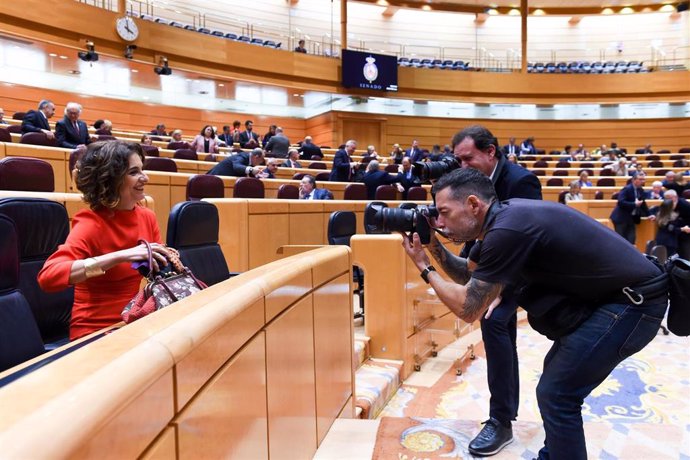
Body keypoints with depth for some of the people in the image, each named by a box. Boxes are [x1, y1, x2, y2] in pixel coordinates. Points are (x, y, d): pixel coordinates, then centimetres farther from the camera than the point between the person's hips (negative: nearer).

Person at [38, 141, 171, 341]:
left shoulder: (147, 217, 2)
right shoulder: (91, 224, -14)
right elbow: (48, 276, -28)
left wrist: (170, 262, -13)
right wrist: (120, 256, -34)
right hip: (96, 331, -5)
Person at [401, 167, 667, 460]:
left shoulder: (506, 229, -27)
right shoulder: (506, 216, 2)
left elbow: (468, 310, -19)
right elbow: (467, 274, 15)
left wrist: (425, 268, -9)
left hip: (633, 300, -10)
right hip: (609, 294, 10)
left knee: (556, 393, -6)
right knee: (556, 374, 20)